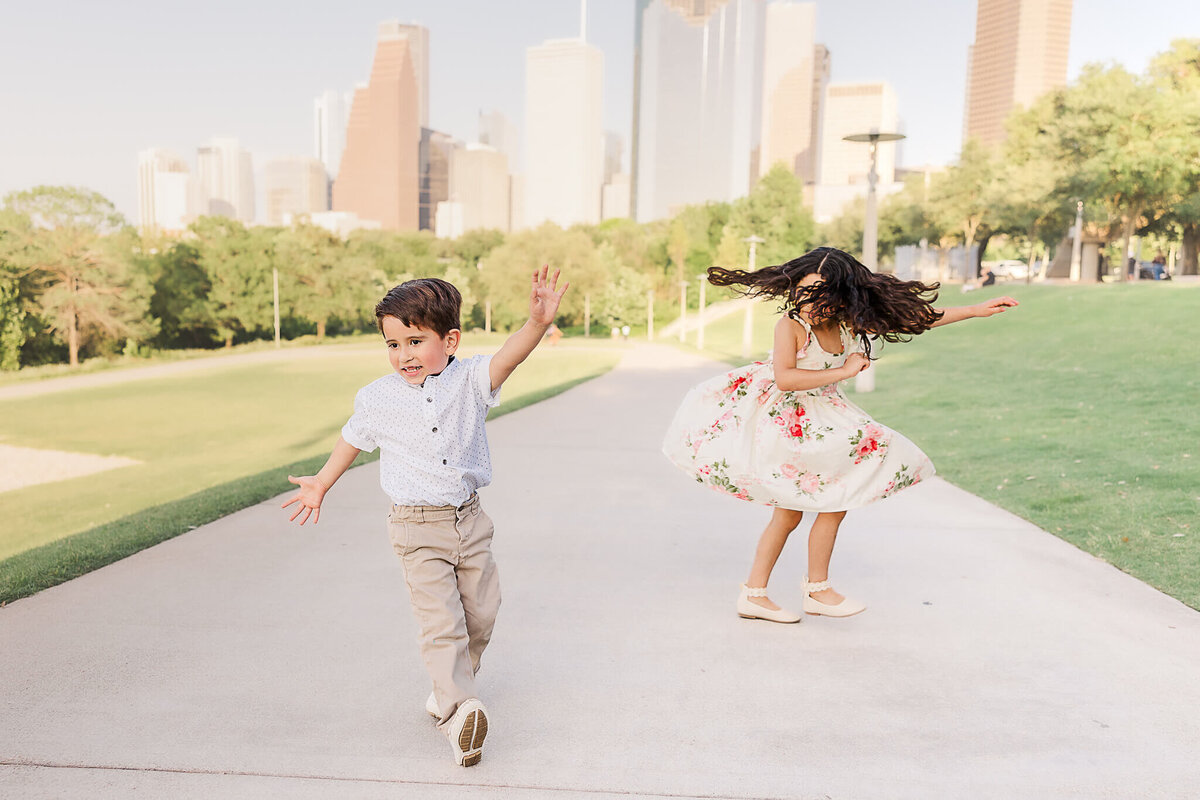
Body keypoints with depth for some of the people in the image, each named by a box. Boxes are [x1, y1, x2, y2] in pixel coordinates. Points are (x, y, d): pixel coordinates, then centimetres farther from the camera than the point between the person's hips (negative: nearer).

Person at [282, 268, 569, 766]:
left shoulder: (470, 380, -7)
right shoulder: (378, 398, -3)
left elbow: (509, 356, -26)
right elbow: (353, 439, 15)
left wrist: (538, 322, -46)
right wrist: (321, 483, 26)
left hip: (469, 520, 2)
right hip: (418, 529, -2)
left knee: (481, 614, 12)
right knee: (441, 621, -12)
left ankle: (448, 689, 35)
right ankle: (459, 710, -13)